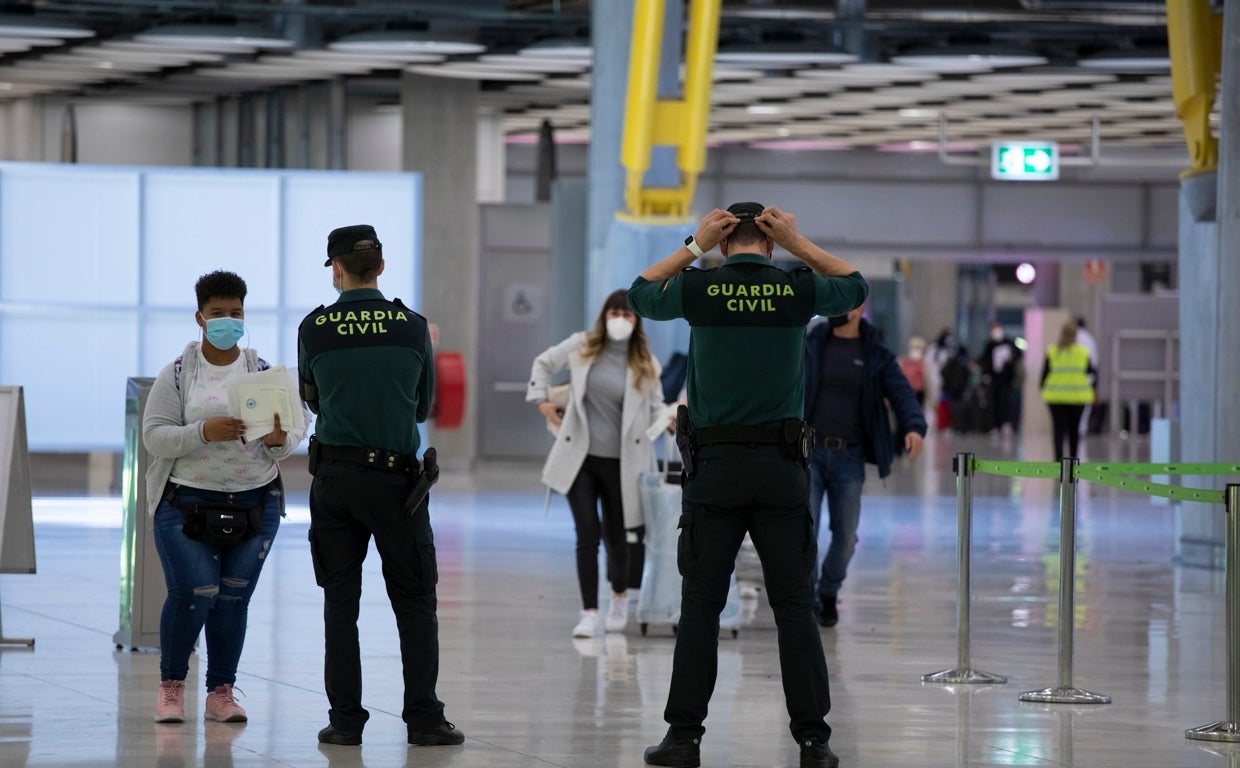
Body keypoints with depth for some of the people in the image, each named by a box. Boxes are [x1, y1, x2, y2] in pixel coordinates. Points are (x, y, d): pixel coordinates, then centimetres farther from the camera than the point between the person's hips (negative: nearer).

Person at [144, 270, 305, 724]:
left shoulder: (263, 373, 6)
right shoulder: (177, 375, -1)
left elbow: (292, 436, 6)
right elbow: (154, 437, -7)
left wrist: (278, 440, -18)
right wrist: (204, 432, -22)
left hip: (255, 504, 2)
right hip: (187, 503, -2)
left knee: (234, 598, 0)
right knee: (192, 595, -12)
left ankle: (221, 693, 11)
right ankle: (171, 685, 9)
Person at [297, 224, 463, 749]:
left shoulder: (314, 329, -2)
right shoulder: (412, 326, -1)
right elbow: (423, 405, 10)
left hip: (336, 476, 1)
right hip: (398, 476, -1)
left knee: (340, 602, 6)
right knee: (414, 602, 5)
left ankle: (345, 720, 4)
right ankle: (424, 719, 0)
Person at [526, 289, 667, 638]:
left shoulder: (645, 364, 0)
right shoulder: (582, 347, 2)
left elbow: (655, 408, 8)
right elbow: (543, 364, 16)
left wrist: (671, 419, -11)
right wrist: (542, 400, 7)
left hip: (620, 462, 0)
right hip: (581, 457, 0)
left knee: (615, 538, 9)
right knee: (587, 534, -8)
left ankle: (620, 597, 38)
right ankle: (589, 613, -4)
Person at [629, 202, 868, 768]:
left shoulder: (698, 289, -3)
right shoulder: (798, 290, -1)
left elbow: (640, 293, 20)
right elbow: (856, 287, 21)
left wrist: (692, 245, 15)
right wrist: (798, 244, 14)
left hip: (714, 466, 0)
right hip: (781, 467, 0)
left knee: (700, 605, 4)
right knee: (794, 606, 3)